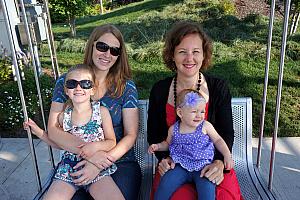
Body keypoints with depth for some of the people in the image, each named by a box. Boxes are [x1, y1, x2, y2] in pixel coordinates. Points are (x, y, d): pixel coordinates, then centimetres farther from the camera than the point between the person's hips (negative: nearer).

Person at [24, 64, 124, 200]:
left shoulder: (101, 112, -4)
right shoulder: (63, 116, 3)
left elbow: (112, 142, 0)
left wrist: (96, 146, -19)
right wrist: (39, 132, 9)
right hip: (69, 168, 2)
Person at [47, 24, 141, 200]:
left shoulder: (126, 86, -1)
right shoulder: (66, 81, 1)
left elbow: (131, 135, -3)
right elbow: (53, 130, -4)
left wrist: (99, 165, -17)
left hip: (120, 162, 0)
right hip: (75, 163, 1)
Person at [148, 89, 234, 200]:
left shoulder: (205, 126, 0)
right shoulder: (173, 129, 5)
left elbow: (218, 140, 10)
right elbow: (168, 143, 23)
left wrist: (227, 155, -1)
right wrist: (157, 146, 6)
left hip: (202, 166, -1)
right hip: (181, 167, 1)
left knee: (207, 188, -28)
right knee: (165, 183, -20)